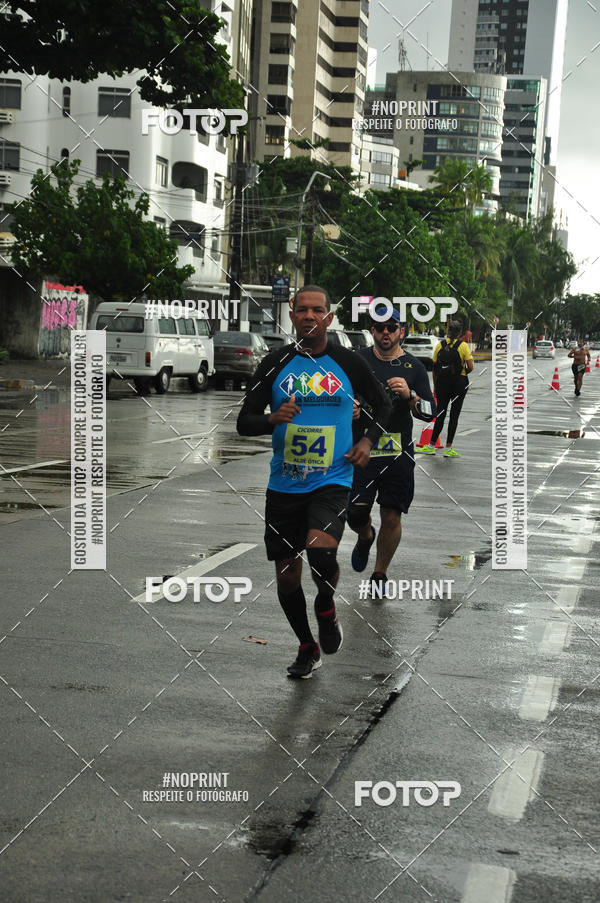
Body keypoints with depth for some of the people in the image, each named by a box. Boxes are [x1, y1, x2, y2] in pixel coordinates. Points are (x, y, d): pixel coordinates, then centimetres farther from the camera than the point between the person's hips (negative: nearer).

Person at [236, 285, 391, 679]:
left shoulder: (348, 362, 1)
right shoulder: (275, 363, 1)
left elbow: (383, 405, 17)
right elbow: (244, 422, 2)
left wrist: (368, 441, 1)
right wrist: (273, 419, -18)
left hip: (332, 481, -2)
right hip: (284, 484, 2)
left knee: (321, 551, -26)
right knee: (287, 575, 7)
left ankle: (327, 608, 8)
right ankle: (308, 647, 31)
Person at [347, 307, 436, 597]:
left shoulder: (413, 367, 4)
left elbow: (430, 412, 1)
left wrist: (410, 395, -17)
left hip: (398, 454, 0)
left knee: (392, 517, 1)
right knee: (355, 514, -4)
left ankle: (379, 575, 20)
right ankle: (366, 536, 33)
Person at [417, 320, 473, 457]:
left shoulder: (439, 345, 2)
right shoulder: (463, 346, -6)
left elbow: (434, 367, 5)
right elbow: (470, 367, -12)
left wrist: (435, 386, 13)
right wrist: (463, 373, 10)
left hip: (442, 383, 3)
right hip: (459, 384, -3)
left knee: (440, 414, 10)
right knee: (454, 415, 3)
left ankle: (431, 446, 12)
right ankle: (448, 448, 2)